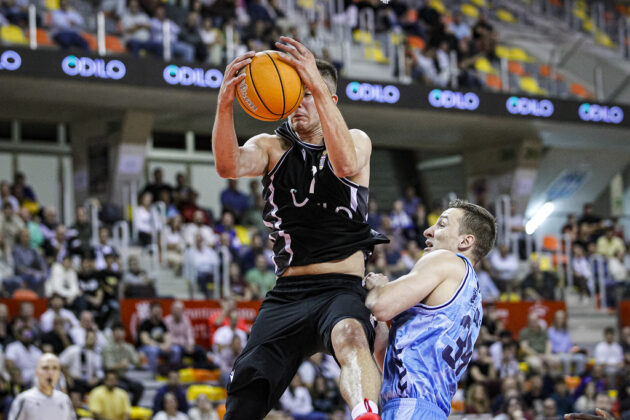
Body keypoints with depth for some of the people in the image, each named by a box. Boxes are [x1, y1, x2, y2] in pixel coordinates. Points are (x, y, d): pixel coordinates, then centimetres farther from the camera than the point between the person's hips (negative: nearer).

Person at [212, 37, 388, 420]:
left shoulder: (358, 140, 4)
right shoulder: (272, 147, 10)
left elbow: (346, 165, -22)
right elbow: (229, 165, -13)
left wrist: (317, 87, -34)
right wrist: (225, 104, -33)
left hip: (342, 290, -3)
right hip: (288, 293, 3)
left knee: (350, 334, -39)